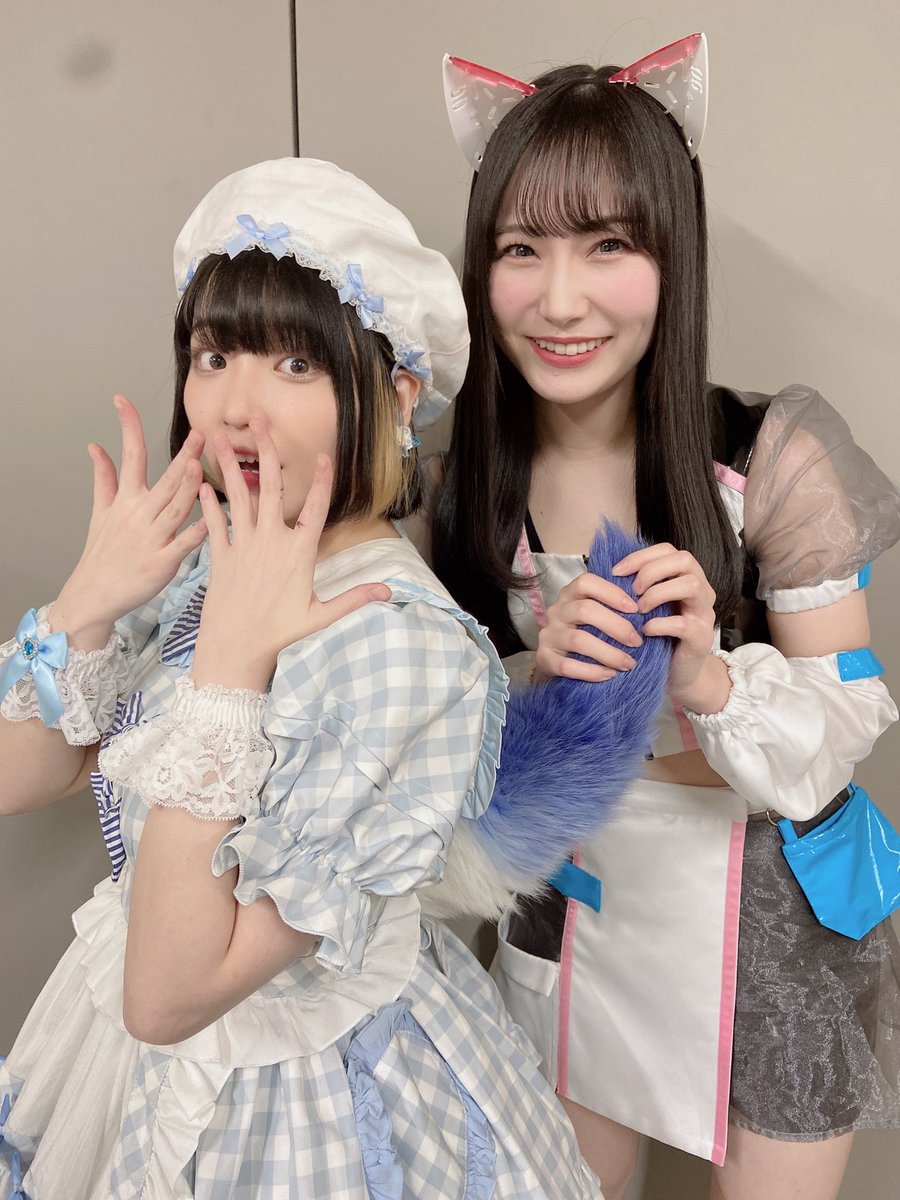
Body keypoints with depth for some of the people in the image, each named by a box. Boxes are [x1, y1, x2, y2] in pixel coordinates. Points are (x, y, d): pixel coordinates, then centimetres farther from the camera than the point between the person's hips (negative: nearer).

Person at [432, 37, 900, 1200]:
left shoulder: (770, 458, -22)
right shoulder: (464, 472, -10)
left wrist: (712, 682, -33)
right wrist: (533, 678, -25)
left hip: (769, 917, -3)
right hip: (566, 897, 4)